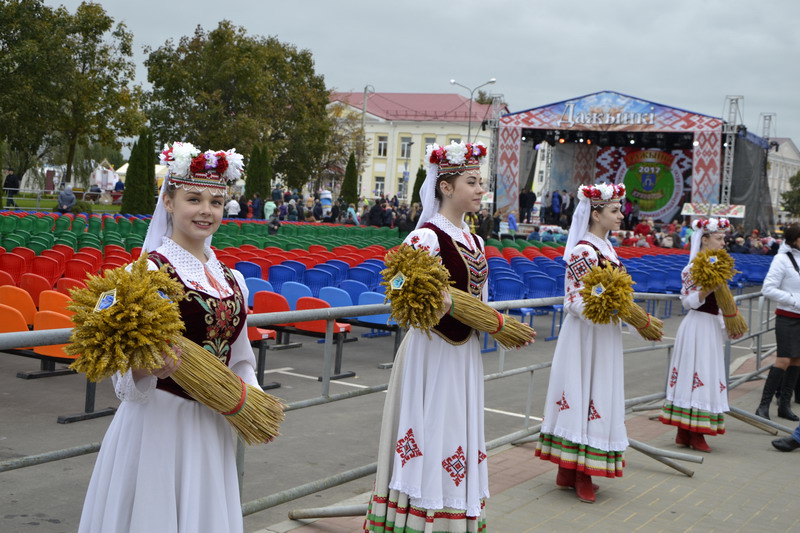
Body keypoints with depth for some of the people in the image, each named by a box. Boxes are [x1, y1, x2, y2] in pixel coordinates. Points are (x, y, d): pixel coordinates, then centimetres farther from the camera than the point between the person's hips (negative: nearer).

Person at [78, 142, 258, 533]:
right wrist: (148, 367, -31)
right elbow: (126, 367, -11)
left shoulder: (232, 280, 9)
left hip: (213, 427, 6)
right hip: (160, 421, -6)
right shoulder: (147, 271, -10)